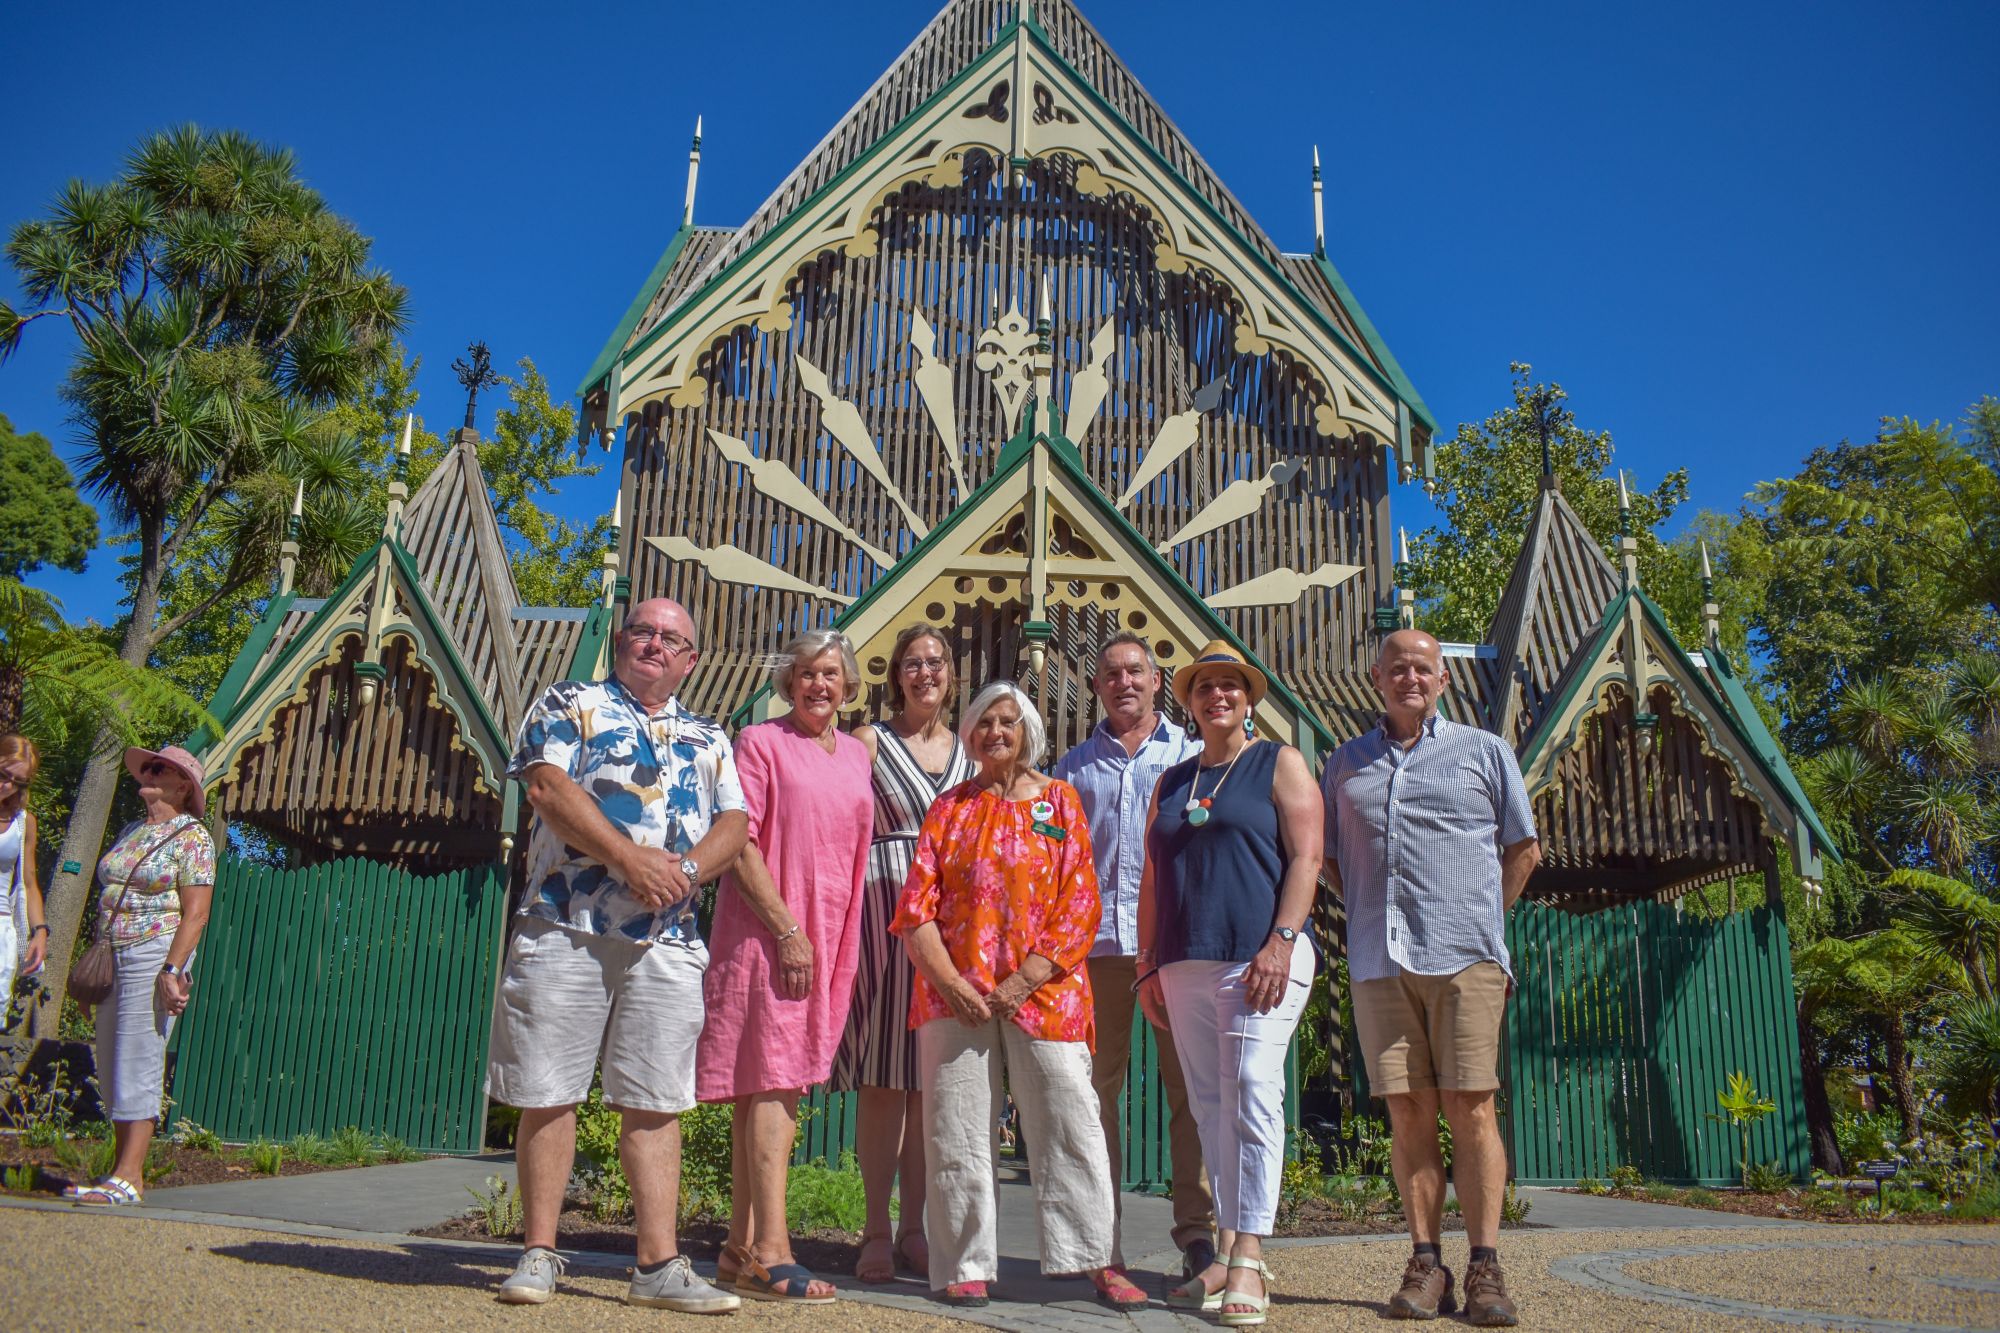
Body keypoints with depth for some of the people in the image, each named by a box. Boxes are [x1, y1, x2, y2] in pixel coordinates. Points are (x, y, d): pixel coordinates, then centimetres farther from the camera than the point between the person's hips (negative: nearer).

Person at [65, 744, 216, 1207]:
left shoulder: (192, 838, -6)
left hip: (155, 955, -8)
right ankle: (122, 1168, 16)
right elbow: (110, 900, 20)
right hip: (114, 958, 8)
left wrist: (172, 969, -20)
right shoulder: (130, 832, 17)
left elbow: (195, 913, -12)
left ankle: (128, 1177, -7)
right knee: (112, 1066, 9)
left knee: (138, 1064, -9)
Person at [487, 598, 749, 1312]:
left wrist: (689, 868, -11)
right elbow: (549, 786, -7)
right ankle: (539, 1253, 14)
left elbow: (733, 823, 11)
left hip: (668, 939, 3)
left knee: (655, 1101, 4)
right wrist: (629, 859, -16)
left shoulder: (709, 738, 20)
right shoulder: (568, 704, 9)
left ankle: (659, 1264, 8)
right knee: (549, 1092, 1)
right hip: (565, 928, -3)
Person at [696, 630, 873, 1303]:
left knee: (770, 1086, 9)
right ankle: (770, 1254, -11)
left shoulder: (856, 755, 16)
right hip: (767, 930, -6)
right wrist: (786, 929, -15)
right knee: (772, 1083, -11)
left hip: (828, 936, 6)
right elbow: (739, 842, -8)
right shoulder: (761, 741, -1)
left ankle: (741, 1247, 16)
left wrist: (846, 945, 12)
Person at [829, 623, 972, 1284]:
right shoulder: (870, 741, 5)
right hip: (883, 907, -4)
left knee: (929, 1080, 6)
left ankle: (914, 1228, 15)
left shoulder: (968, 751, 16)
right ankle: (877, 1231, 5)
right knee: (882, 1077, -4)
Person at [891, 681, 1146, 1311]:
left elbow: (1080, 904, 0)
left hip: (1042, 991, -1)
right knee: (956, 1131, 3)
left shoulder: (1060, 800, 8)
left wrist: (1022, 982, -9)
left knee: (1069, 1123, -3)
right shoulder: (950, 808, 11)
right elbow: (916, 904, 4)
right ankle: (967, 1266, 13)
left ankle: (1095, 1261, 6)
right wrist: (949, 981, -9)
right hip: (956, 993, 1)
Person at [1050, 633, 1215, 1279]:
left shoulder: (1192, 756, 13)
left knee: (1190, 1087, -2)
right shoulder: (1074, 767, 18)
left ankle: (1198, 1231, 6)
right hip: (1095, 942, 2)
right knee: (1095, 1088, 3)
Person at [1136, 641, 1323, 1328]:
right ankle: (1226, 1254, 11)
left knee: (1250, 1098, -11)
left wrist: (1280, 942, -15)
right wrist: (1149, 966, 12)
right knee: (1211, 1108, 5)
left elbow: (1305, 857, -4)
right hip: (1186, 964, 5)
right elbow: (1152, 879, 19)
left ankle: (1248, 1260, -8)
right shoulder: (1172, 782, 20)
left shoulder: (1279, 764, 6)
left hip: (1259, 956, -5)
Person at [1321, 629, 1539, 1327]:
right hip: (1379, 961, 2)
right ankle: (1425, 1264, 9)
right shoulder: (1346, 763, 16)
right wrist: (1371, 914, 11)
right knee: (1408, 1112, 2)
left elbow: (1523, 849, 15)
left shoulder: (1484, 752, 10)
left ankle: (1485, 1267, 2)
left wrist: (1480, 922, 11)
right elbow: (1329, 856, 22)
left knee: (1470, 1107, -5)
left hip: (1463, 956, -2)